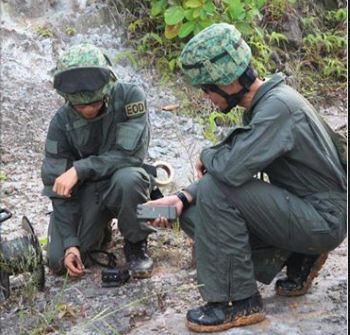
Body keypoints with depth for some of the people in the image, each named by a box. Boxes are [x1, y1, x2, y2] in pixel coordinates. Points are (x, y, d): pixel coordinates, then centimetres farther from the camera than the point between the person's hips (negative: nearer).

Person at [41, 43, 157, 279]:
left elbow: (130, 155, -26)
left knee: (127, 178, -38)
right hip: (85, 190, 2)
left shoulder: (130, 97, -21)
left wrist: (80, 169, -32)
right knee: (59, 261, -12)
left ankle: (136, 244, -9)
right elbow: (59, 186, -10)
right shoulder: (62, 122, -14)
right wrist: (70, 242, -16)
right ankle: (99, 231, 22)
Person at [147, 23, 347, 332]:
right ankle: (297, 257, 8)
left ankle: (238, 302, -11)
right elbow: (236, 166, 8)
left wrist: (207, 156, -10)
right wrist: (182, 198, -5)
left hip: (323, 219, -9)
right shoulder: (261, 104, 6)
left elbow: (232, 169, -34)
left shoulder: (278, 106, -24)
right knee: (193, 214, 3)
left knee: (215, 191, -23)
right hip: (300, 208, 9)